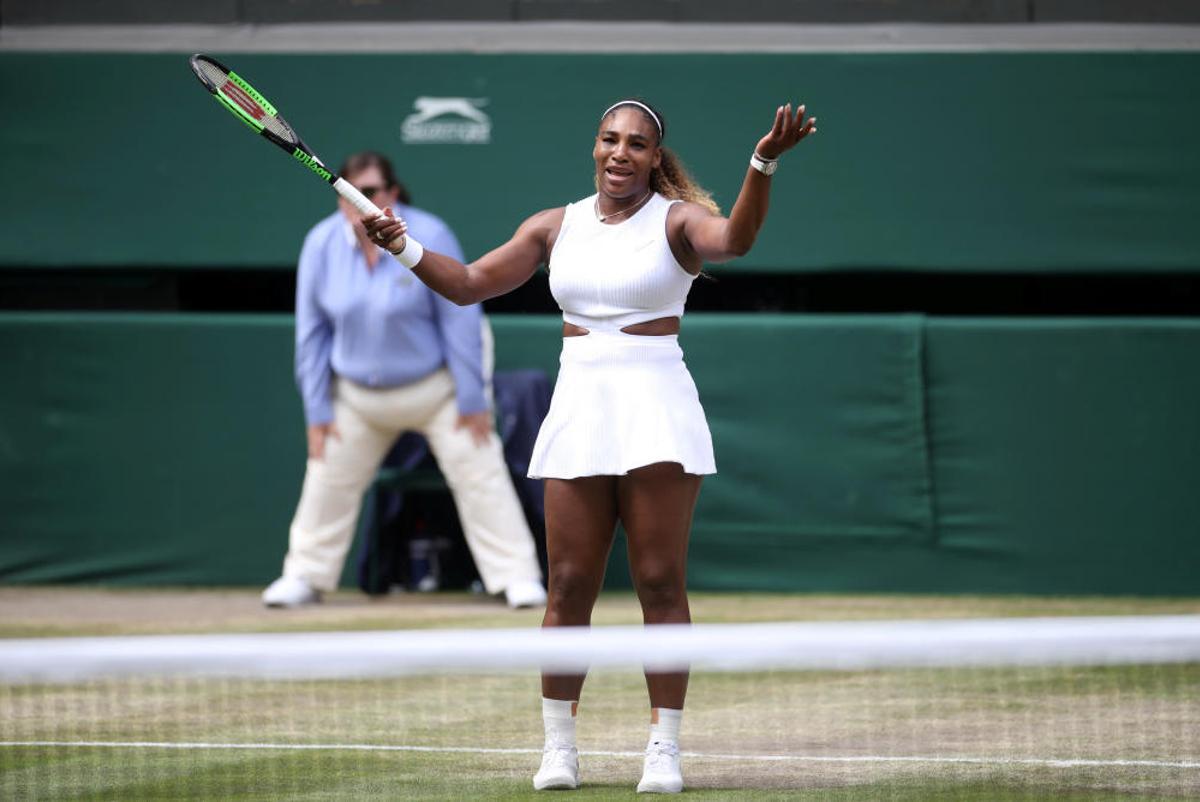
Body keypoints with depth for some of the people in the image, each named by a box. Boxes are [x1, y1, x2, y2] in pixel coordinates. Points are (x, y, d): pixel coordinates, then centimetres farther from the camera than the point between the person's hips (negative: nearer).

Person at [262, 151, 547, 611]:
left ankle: (518, 577, -2)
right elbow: (312, 332, -2)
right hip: (357, 396, 3)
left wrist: (472, 400, -15)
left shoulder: (429, 238, -20)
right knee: (328, 482, 7)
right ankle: (305, 577, 20)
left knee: (479, 476, -7)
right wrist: (317, 412, -2)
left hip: (436, 389, -3)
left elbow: (460, 321, -16)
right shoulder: (321, 245, -10)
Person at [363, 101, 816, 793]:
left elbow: (734, 238, -24)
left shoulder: (676, 220, -2)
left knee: (661, 582, -4)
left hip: (658, 411, -3)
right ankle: (559, 747, 8)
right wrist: (403, 246, 0)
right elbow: (469, 283, 15)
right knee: (570, 586, 1)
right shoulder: (556, 227, 11)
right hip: (579, 411, 3)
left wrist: (764, 163, -40)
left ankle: (665, 749, 0)